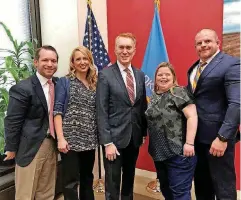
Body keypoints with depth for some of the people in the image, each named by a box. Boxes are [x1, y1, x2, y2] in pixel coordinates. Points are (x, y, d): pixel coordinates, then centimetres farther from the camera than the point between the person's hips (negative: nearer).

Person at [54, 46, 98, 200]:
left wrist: (99, 136, 5)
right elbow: (57, 110, -7)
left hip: (89, 140, 4)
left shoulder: (95, 84, 11)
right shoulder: (64, 82, 0)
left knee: (87, 178, 17)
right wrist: (60, 138, -15)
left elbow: (97, 112, 12)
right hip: (70, 139, -4)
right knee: (71, 181, 3)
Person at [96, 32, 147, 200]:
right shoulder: (105, 75, -9)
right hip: (114, 137, -5)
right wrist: (107, 142, -16)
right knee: (113, 183, 8)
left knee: (129, 178, 22)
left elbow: (143, 106, 11)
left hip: (134, 137, 5)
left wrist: (144, 132, 8)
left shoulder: (140, 75, 7)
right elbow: (101, 111, -12)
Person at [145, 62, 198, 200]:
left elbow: (192, 116, -19)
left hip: (178, 152, -8)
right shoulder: (154, 96, 12)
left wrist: (189, 143, -24)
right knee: (165, 188, 20)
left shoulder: (179, 92, -11)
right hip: (159, 152, 8)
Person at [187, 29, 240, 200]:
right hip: (197, 135, 7)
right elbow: (192, 97, 10)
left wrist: (223, 137, -24)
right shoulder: (194, 67, 13)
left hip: (216, 136, -7)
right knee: (201, 183, 21)